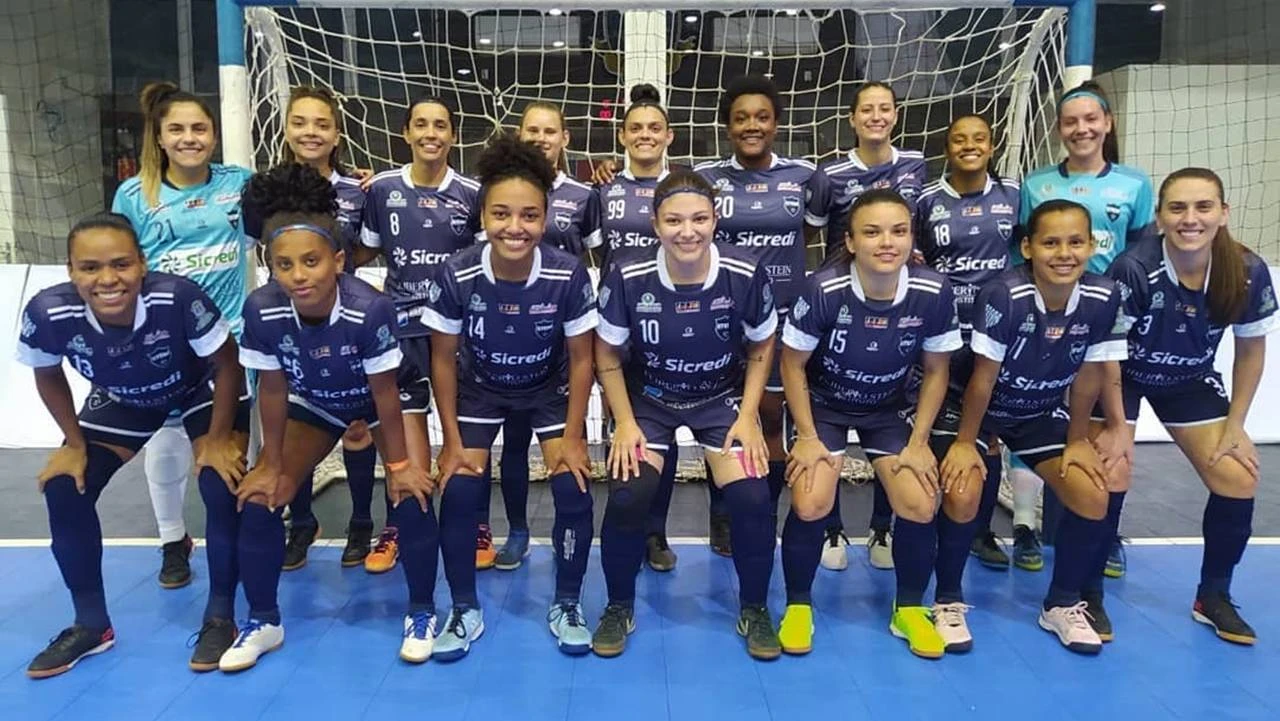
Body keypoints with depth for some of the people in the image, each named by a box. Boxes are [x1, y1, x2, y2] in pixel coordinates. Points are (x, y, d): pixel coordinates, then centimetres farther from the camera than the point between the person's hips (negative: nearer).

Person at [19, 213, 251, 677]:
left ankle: (220, 616, 1)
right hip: (122, 399, 4)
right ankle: (91, 625, 15)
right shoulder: (48, 313, -32)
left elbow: (228, 364, -24)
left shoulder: (178, 297, -41)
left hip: (202, 389, -3)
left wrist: (219, 439, -18)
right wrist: (74, 444, -4)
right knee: (63, 489, -5)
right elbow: (48, 377, -8)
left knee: (222, 485, -21)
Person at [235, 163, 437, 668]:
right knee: (258, 495, -5)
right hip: (316, 401, 3)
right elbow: (272, 391, -15)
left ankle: (421, 614, 3)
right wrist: (272, 465, -6)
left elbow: (383, 391, -25)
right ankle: (263, 621, 14)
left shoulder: (370, 309, -38)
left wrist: (399, 464, -16)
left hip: (385, 396, -3)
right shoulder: (261, 310, -30)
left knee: (413, 493, -19)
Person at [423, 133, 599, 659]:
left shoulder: (569, 276, -29)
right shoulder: (456, 277, -27)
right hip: (479, 389, 1)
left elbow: (580, 359, -14)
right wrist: (453, 439, -11)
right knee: (459, 493, -10)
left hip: (550, 389, 0)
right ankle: (465, 611, 12)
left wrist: (572, 436, -13)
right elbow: (444, 358, -13)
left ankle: (566, 606, 10)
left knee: (574, 490, -13)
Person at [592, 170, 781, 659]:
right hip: (648, 398, 0)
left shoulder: (746, 276, -19)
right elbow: (607, 355, -6)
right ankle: (619, 608, 9)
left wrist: (747, 417, -9)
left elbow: (761, 350, -2)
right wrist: (625, 422, -11)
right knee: (627, 498, -19)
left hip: (722, 398, 1)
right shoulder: (628, 279, -20)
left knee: (752, 497, -18)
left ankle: (755, 610, 10)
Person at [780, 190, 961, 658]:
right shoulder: (823, 290, -27)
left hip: (890, 410, 2)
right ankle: (797, 607, 7)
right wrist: (807, 437, -13)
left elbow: (936, 371, -4)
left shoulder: (933, 292, -20)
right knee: (810, 505, -20)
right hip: (824, 405, -2)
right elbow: (792, 363, -13)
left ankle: (910, 609, 15)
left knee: (922, 506, -13)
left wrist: (918, 442, -6)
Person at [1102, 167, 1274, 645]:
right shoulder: (1133, 268, -32)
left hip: (1190, 381, 4)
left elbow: (1250, 350, -3)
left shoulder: (1249, 272, -20)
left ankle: (1213, 597, 17)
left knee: (1239, 480, -3)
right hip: (1122, 377, -4)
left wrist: (1235, 426, -2)